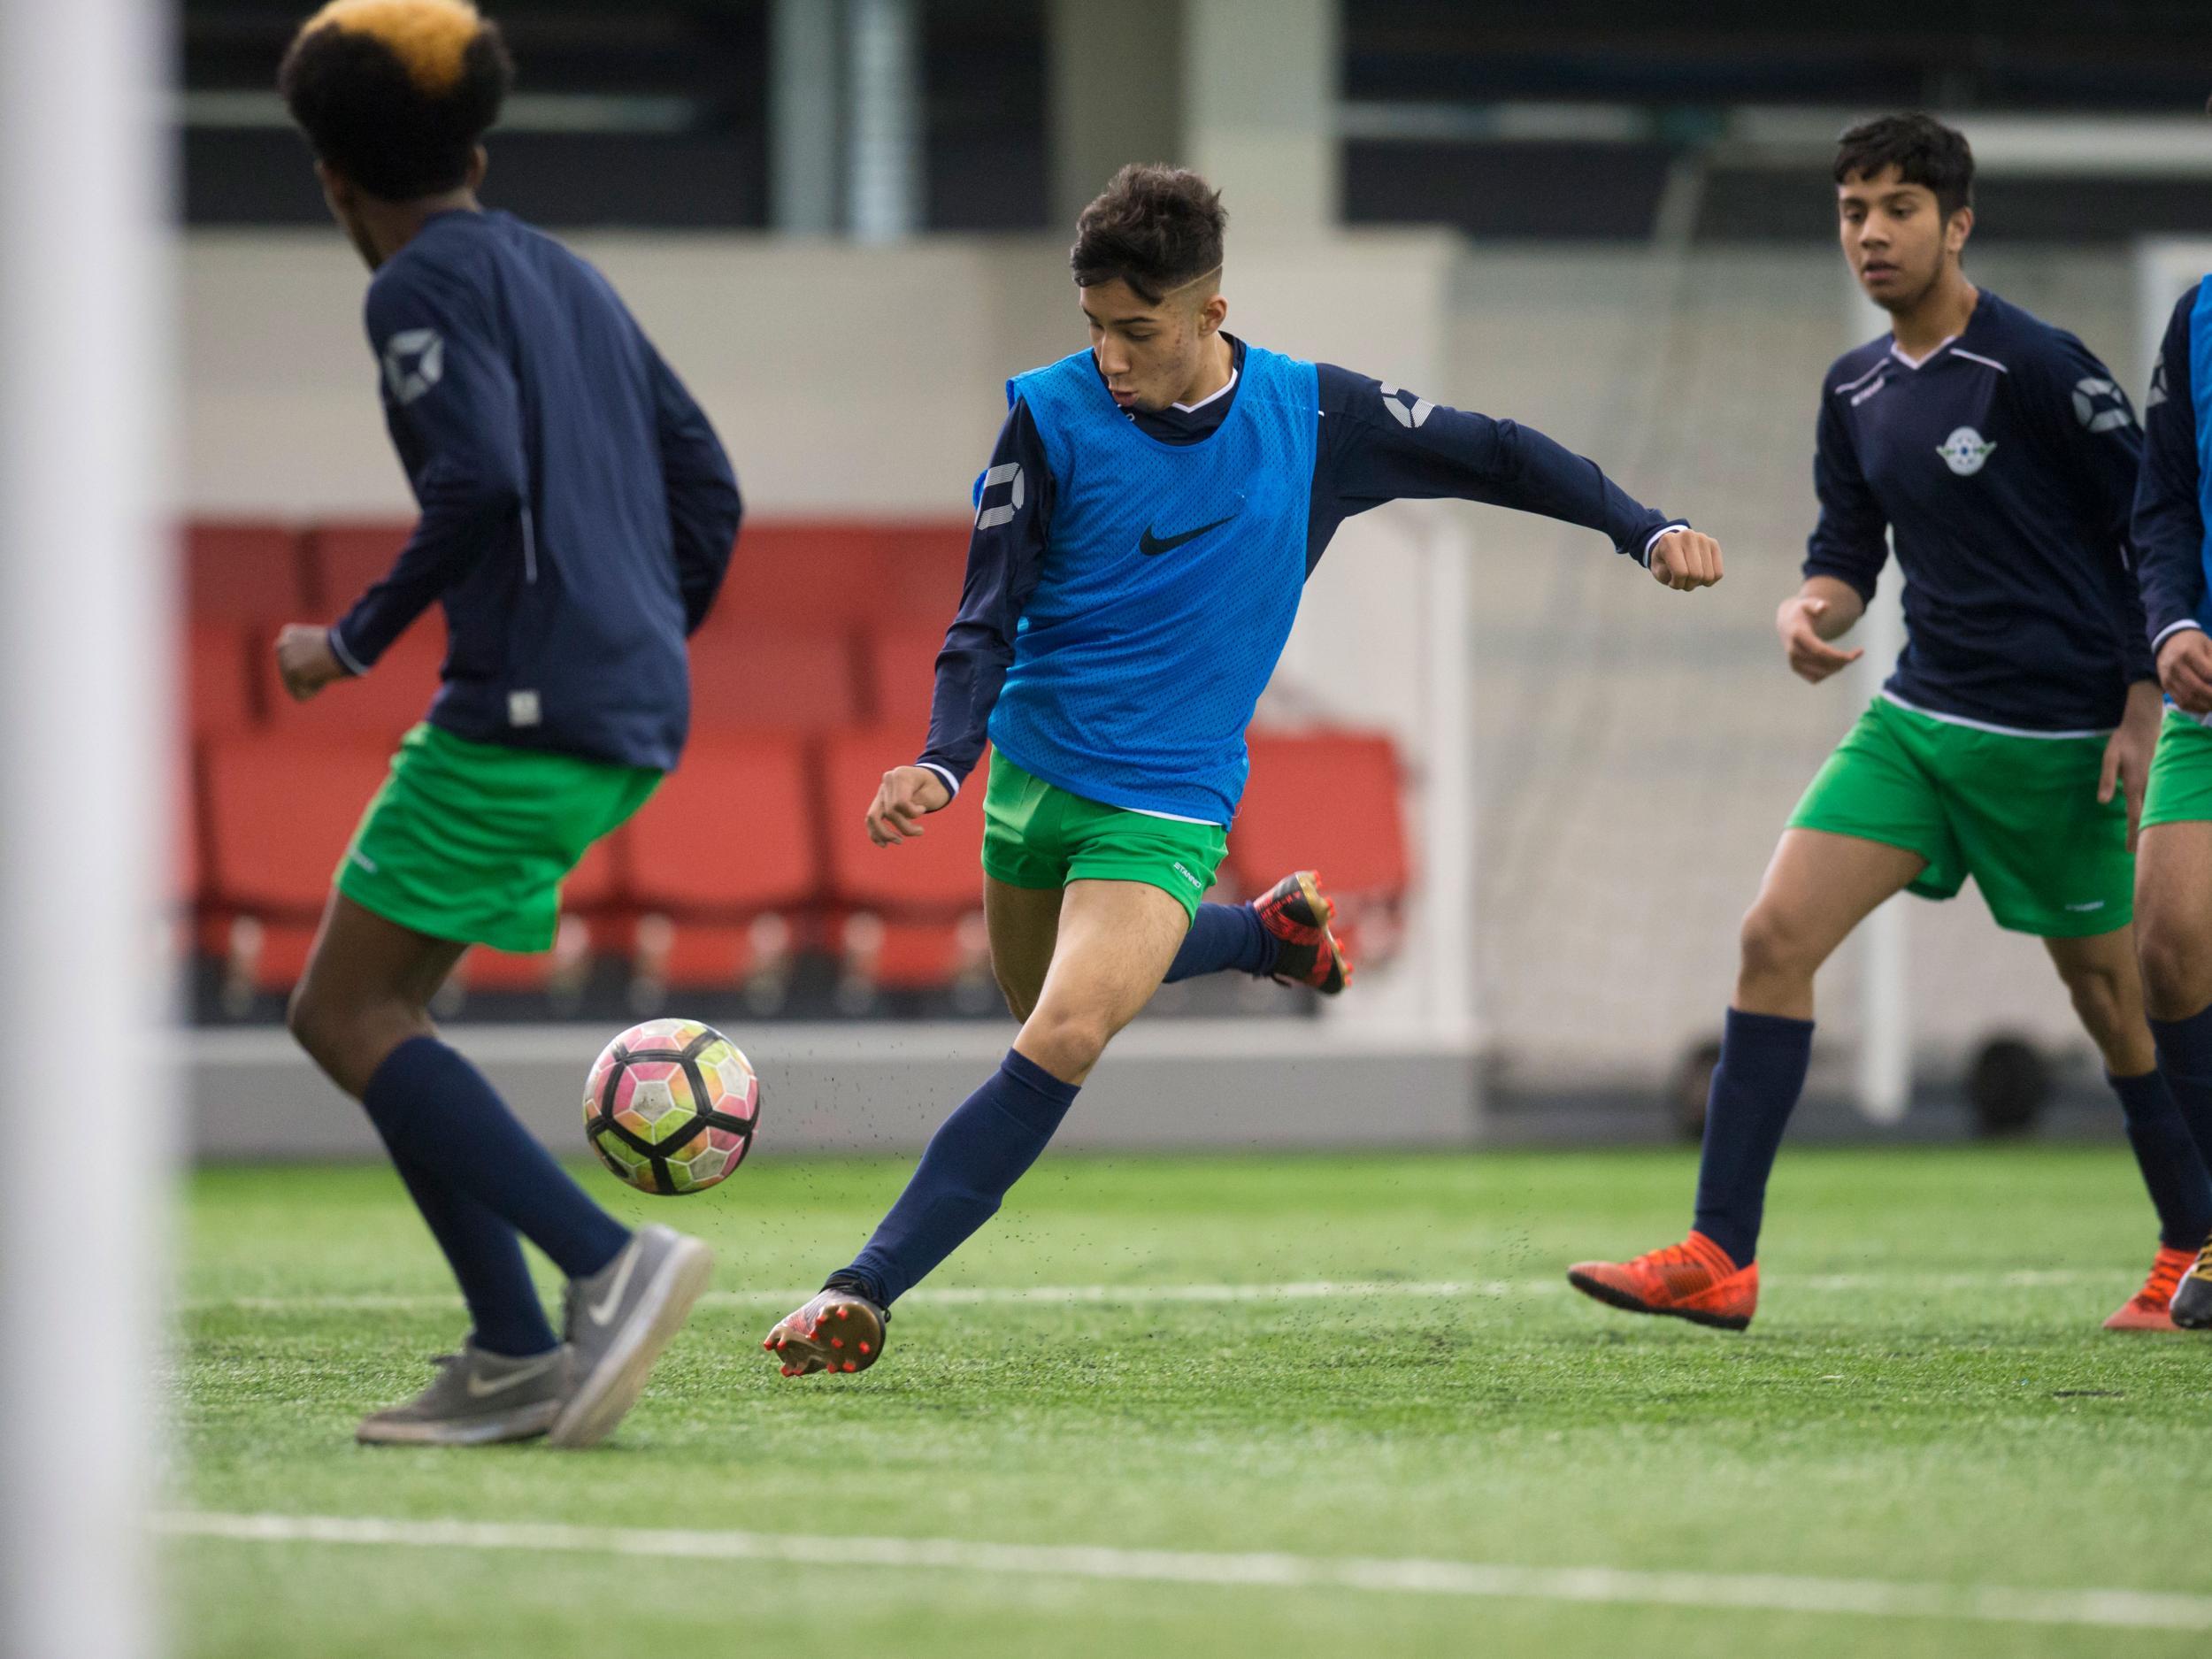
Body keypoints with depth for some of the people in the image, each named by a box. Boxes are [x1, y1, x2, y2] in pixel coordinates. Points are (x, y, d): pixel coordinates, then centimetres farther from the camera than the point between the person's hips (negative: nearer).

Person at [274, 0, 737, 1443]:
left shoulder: (426, 285, -5)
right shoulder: (569, 278, 21)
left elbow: (480, 484, -20)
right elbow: (705, 488, 21)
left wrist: (358, 642, -10)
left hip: (526, 713, -9)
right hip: (633, 721, 9)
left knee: (348, 1017, -7)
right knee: (375, 1004, 13)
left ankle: (611, 1261, -22)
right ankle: (516, 1358, 4)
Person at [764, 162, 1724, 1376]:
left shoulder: (1309, 414, -7)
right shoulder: (1053, 414, -9)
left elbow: (1487, 455, 7)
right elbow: (988, 618, -8)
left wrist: (1644, 531, -1)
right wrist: (942, 760, -24)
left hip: (1168, 802, -3)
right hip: (1034, 768, 3)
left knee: (1064, 1037, -22)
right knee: (1045, 1004, 22)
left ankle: (864, 1293, -22)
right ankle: (1268, 932, 48)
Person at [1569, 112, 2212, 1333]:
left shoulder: (2036, 367, -13)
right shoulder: (1855, 390, 8)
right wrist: (1813, 609, -6)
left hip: (2056, 734, -6)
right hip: (1918, 719, 6)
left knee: (2110, 996, 4)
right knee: (1775, 936, -8)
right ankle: (1717, 1258, -8)